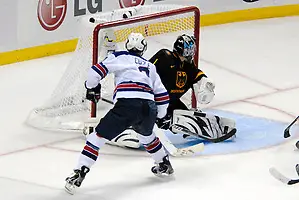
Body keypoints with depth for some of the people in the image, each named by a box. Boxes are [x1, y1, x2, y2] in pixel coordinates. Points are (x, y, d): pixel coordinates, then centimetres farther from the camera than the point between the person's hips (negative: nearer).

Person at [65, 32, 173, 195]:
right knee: (147, 135, 37)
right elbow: (162, 95, 28)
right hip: (148, 107, 5)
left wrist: (91, 88, 24)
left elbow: (96, 71, 5)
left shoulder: (119, 57, 17)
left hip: (126, 104, -5)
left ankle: (78, 175, -8)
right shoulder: (150, 66, 31)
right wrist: (160, 116, 42)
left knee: (99, 136, 2)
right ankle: (164, 164, 50)